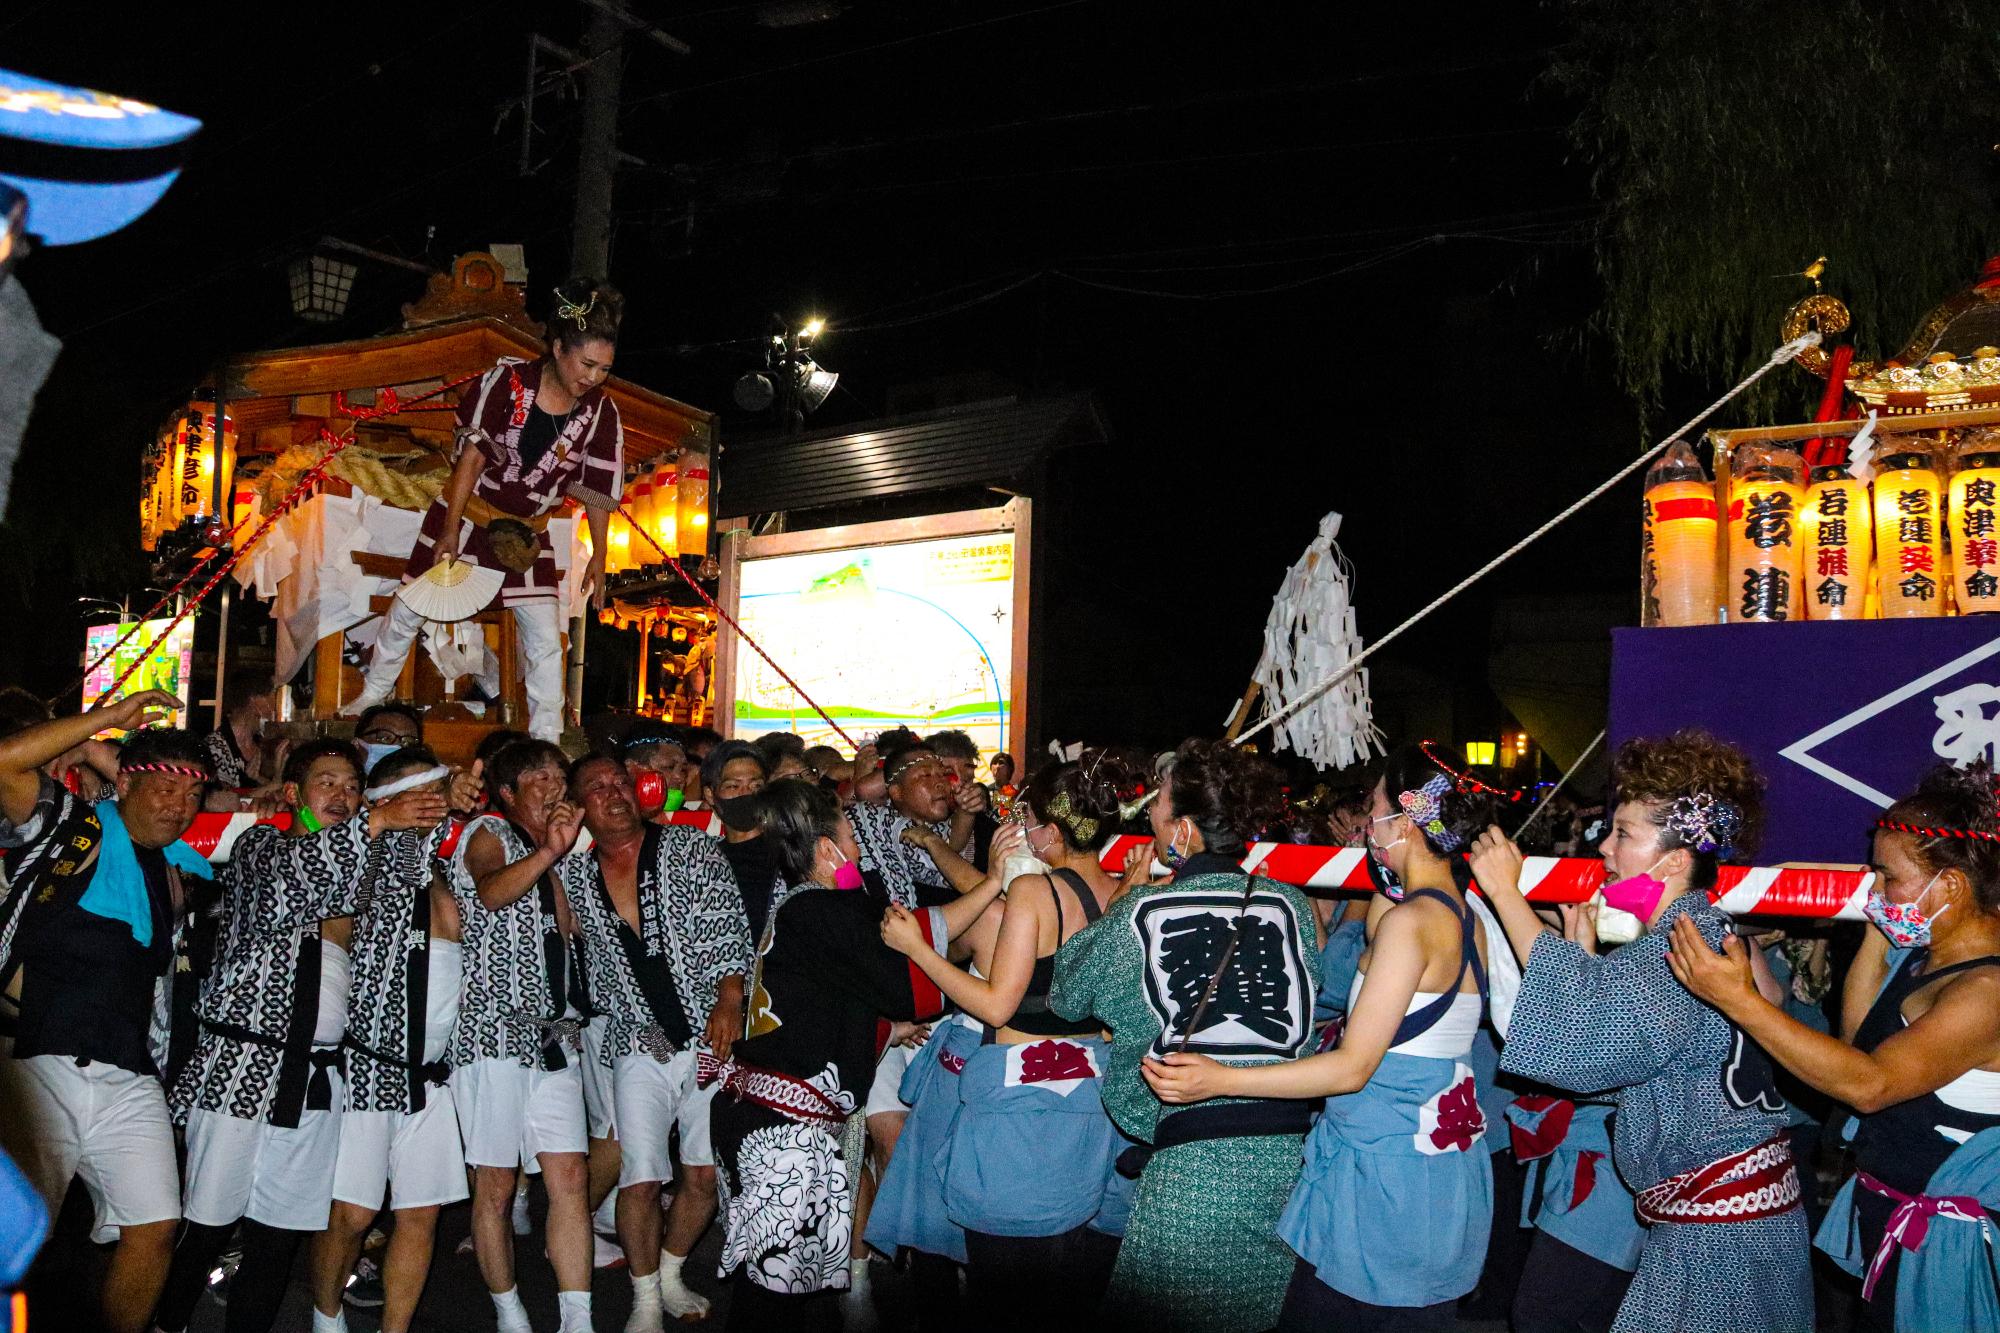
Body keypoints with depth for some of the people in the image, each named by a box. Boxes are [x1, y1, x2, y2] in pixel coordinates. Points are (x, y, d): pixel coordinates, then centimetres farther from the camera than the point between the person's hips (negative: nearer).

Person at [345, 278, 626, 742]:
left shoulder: (601, 414, -12)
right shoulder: (508, 381, -20)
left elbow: (598, 490, -5)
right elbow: (472, 455, -17)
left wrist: (598, 556, -3)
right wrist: (450, 529, -17)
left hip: (527, 530, 2)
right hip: (468, 513, -2)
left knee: (545, 635, -3)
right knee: (410, 609, 9)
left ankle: (547, 737, 8)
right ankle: (371, 698, 31)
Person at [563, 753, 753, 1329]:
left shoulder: (692, 849, -1)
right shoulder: (574, 875, 6)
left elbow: (729, 931, -7)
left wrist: (729, 1000, -20)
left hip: (712, 1035, 0)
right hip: (640, 1044, 1)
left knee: (705, 1173, 5)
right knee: (641, 1178, -6)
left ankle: (670, 1276, 29)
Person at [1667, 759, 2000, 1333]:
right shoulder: (1922, 953, 4)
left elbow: (1870, 1083, -33)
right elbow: (1856, 1040, 13)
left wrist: (1739, 1000, -38)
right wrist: (1876, 933, 4)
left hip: (1943, 1241, -9)